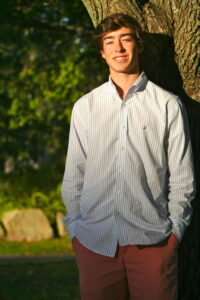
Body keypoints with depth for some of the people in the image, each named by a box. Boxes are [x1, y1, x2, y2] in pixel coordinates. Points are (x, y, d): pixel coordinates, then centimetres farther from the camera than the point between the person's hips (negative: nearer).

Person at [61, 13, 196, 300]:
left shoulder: (168, 105, 3)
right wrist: (74, 229, 6)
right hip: (94, 241, 2)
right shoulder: (85, 107, 10)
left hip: (153, 241, -2)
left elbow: (182, 178, 4)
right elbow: (73, 176, 12)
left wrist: (174, 230, -1)